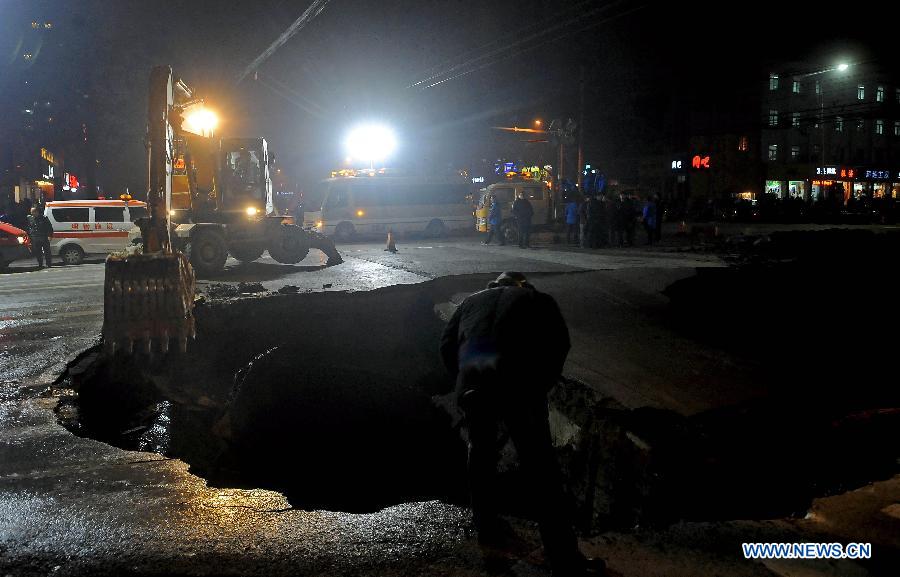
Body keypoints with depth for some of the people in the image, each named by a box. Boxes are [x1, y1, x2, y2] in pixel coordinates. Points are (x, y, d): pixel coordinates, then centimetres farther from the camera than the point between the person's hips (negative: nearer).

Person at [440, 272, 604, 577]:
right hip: (518, 380, -2)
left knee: (481, 451, 27)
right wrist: (540, 385, 17)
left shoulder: (473, 301, 30)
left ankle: (486, 526, 37)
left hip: (471, 382, 2)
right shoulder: (539, 300, 24)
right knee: (540, 467, 3)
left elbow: (447, 344, 21)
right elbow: (559, 343, 11)